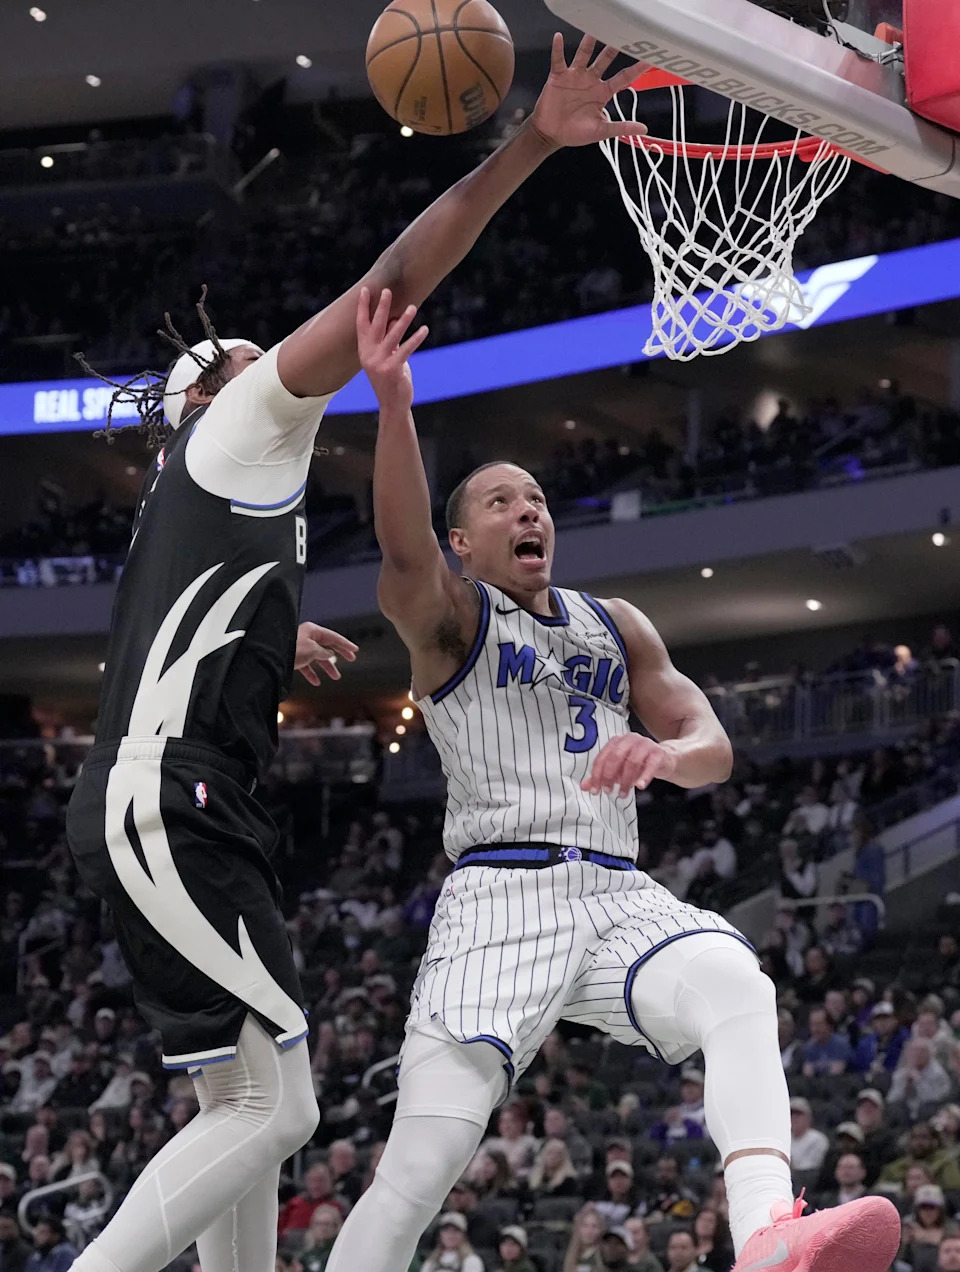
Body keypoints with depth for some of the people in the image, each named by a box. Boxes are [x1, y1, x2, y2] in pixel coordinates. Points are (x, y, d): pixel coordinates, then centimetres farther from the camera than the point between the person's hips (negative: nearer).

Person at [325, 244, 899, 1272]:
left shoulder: (617, 629, 22)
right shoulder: (449, 617, 6)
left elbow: (714, 746, 15)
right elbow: (403, 551, -17)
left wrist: (665, 752, -12)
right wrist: (393, 401, -36)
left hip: (617, 892, 4)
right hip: (500, 895, -3)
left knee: (737, 984, -31)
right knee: (418, 1170, -14)